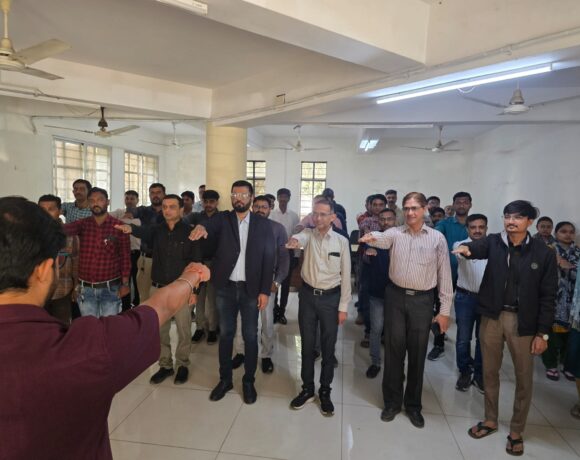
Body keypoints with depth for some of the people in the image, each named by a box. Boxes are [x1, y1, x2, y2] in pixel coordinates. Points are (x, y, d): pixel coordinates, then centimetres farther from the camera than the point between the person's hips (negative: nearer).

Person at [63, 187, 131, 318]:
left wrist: (125, 283, -5)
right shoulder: (82, 224, 2)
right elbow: (65, 229, -20)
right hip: (86, 288, 3)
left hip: (110, 288, -2)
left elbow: (125, 256, -3)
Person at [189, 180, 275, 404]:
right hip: (225, 287, 1)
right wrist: (201, 226, -48)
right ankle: (225, 379, 30)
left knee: (250, 336, 9)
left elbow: (268, 258, -3)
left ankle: (248, 381, 27)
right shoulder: (223, 218, 1)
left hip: (251, 289, -1)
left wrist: (265, 291, -7)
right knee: (225, 334, 13)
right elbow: (211, 225, -23)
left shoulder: (263, 224, -1)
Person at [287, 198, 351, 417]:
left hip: (331, 298, -1)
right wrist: (294, 239, -54)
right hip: (307, 295, 1)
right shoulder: (308, 233, -3)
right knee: (307, 345, 13)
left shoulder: (341, 241, -5)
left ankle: (325, 392, 29)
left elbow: (345, 275, -2)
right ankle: (307, 389, 31)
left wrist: (343, 306, -3)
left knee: (328, 348, 10)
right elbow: (301, 237, -29)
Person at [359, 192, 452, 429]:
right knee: (394, 350, 10)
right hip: (396, 296, 1)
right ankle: (392, 401, 29)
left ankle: (413, 404, 31)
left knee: (417, 353, 11)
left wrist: (445, 310, 0)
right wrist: (372, 237, -48)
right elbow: (382, 239, -23)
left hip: (422, 300, 0)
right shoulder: (395, 233, 0)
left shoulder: (437, 238, 0)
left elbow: (444, 275, 1)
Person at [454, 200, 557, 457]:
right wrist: (465, 247, -48)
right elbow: (478, 248, -23)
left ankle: (516, 431, 31)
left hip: (523, 321, -1)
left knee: (524, 378, 11)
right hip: (492, 317, 2)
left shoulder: (543, 253, -6)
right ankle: (490, 421, 35)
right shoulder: (494, 242, -1)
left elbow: (548, 296, -4)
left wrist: (543, 333, -5)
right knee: (490, 371, 14)